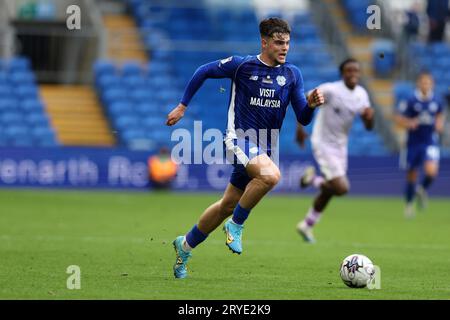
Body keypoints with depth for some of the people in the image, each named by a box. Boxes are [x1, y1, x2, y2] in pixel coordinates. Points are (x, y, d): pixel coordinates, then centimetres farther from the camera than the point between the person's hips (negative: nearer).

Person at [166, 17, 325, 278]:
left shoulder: (292, 74, 4)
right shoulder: (242, 65, -7)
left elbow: (303, 119, 4)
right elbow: (204, 72, 7)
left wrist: (311, 104, -18)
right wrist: (182, 107, 7)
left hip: (263, 147, 6)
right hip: (240, 138, -6)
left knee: (228, 206, 14)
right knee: (271, 175, -34)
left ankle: (185, 246, 34)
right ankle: (236, 225, -13)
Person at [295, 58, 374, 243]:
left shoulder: (361, 95, 1)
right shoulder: (330, 90, -18)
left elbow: (368, 127, 5)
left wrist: (369, 117, -18)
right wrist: (299, 127, -18)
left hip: (340, 146, 7)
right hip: (324, 145, -7)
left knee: (329, 191, 15)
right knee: (341, 188, -18)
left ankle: (307, 225, 33)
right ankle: (313, 179, 10)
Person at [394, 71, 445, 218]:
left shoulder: (436, 102, 1)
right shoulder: (410, 102, -9)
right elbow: (398, 118, -3)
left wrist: (439, 125, 1)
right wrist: (409, 123, -21)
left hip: (430, 143, 1)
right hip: (413, 143, -1)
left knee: (431, 171, -20)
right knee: (411, 175, 6)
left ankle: (422, 190, 14)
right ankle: (409, 204, 30)